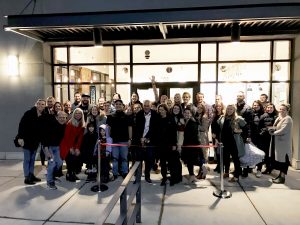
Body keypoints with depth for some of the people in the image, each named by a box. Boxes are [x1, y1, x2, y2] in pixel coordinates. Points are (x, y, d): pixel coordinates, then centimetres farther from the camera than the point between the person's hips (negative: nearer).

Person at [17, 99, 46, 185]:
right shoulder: (29, 113, -13)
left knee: (32, 159, 14)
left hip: (36, 140, 5)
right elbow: (21, 125, -15)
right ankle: (27, 178, 9)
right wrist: (20, 137, -20)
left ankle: (31, 175, 25)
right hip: (27, 140, -5)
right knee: (27, 159, 2)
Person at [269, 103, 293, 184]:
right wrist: (272, 130, -6)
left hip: (284, 143, -8)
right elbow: (276, 128, 16)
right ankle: (280, 174, 23)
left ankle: (282, 177, 5)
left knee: (283, 159, -2)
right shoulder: (279, 118, 14)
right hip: (279, 142, 8)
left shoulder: (288, 119, -14)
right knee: (280, 159, 13)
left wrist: (273, 133, -10)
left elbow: (283, 130, -21)